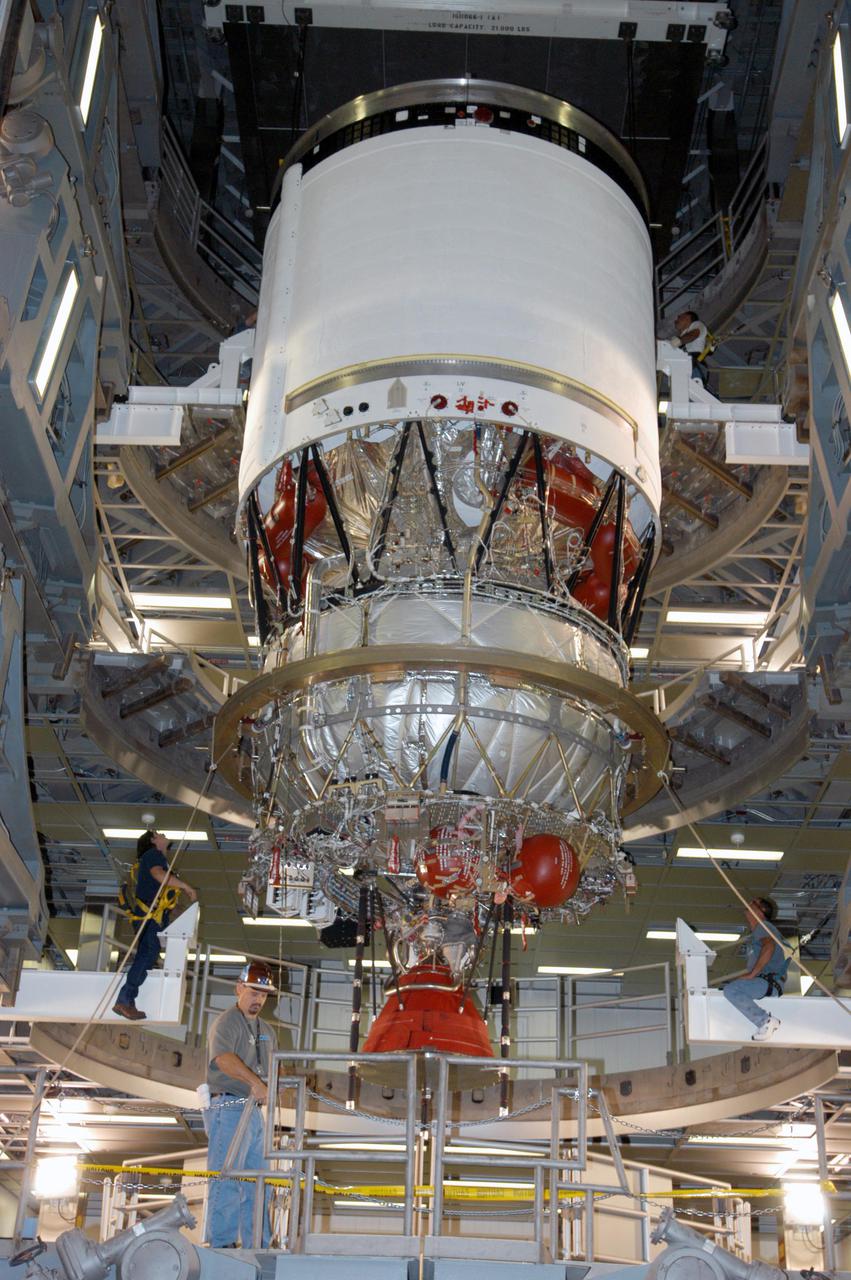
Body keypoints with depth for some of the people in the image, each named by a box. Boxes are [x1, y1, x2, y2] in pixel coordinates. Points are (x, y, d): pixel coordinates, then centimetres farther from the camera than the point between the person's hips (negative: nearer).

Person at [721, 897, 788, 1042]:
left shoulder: (763, 926, -1)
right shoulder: (754, 934, 30)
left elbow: (769, 946, -21)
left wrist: (752, 974, -20)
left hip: (770, 981, -10)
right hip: (762, 982, 10)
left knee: (731, 990, -26)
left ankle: (766, 1021, -26)